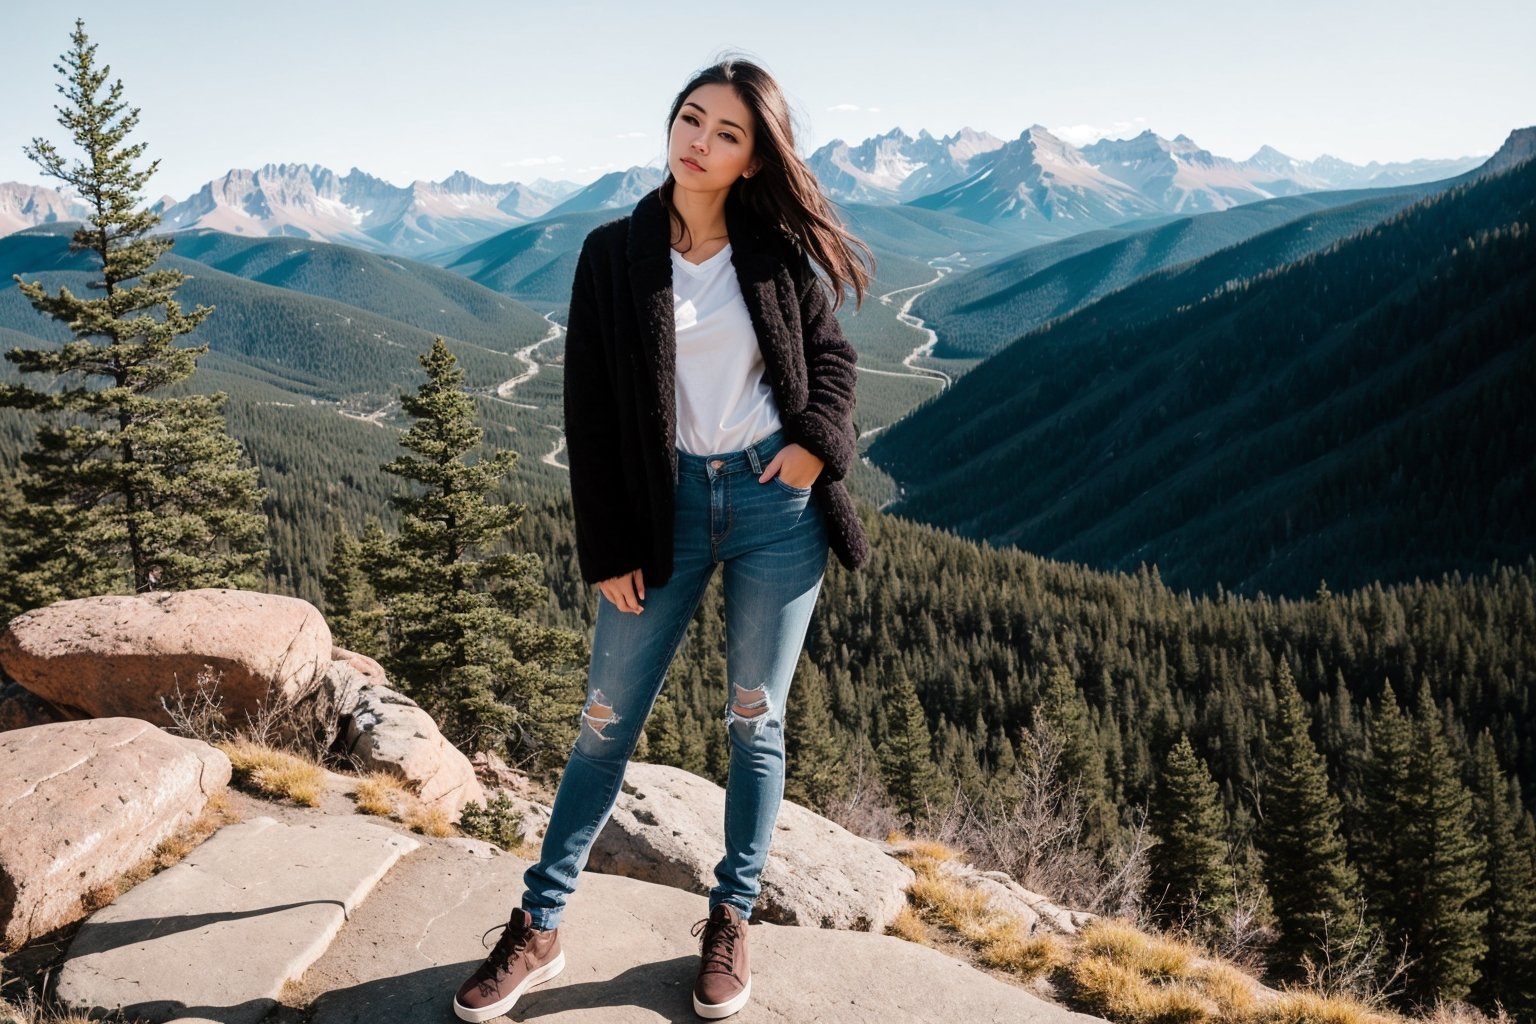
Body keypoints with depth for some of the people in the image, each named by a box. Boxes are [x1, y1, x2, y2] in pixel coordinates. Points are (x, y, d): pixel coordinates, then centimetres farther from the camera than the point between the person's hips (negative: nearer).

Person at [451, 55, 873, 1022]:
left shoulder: (778, 249, 2)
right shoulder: (614, 253, 0)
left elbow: (830, 355, 12)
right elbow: (590, 410, -1)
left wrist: (818, 442, -9)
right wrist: (608, 549, -3)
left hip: (776, 500, 1)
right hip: (668, 504, 0)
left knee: (756, 721, 9)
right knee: (609, 719, 4)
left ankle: (731, 922, 25)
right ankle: (539, 928, 18)